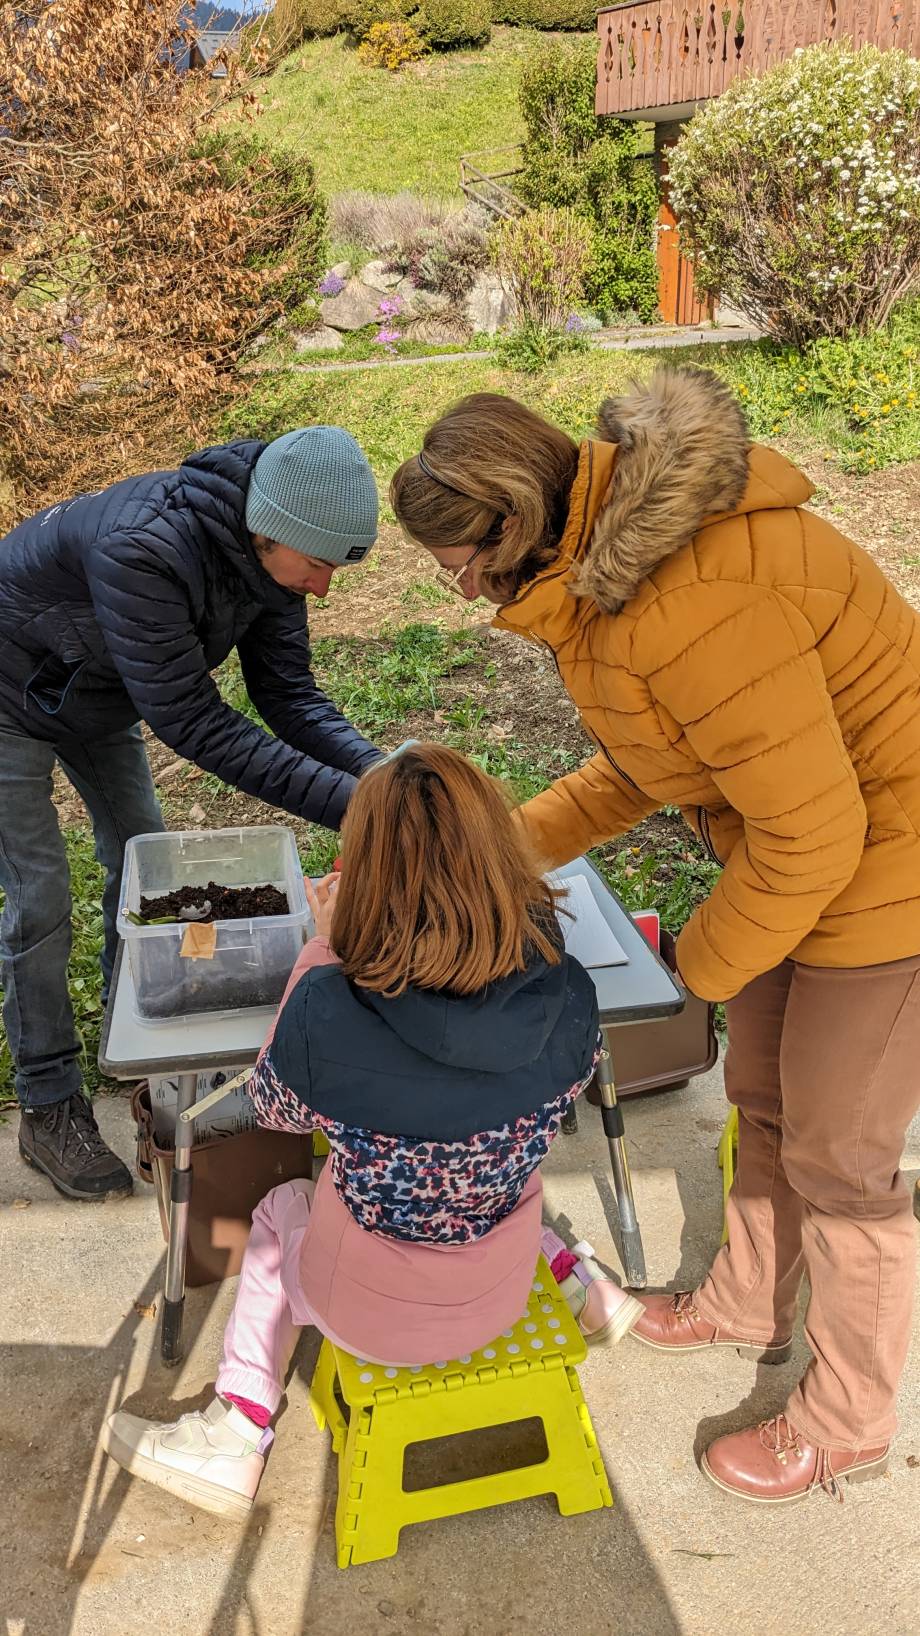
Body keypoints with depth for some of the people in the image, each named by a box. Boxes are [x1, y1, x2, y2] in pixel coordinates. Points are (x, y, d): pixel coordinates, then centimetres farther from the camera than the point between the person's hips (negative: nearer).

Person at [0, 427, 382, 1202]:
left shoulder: (265, 555, -18)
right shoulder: (144, 550, -42)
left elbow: (290, 695, -13)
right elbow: (194, 723, -39)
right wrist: (347, 805, -40)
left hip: (98, 697, 7)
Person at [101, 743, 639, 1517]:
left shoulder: (327, 1011, -34)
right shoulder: (568, 997, -25)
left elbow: (278, 1106, -10)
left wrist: (323, 948, -4)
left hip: (372, 1313, -2)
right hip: (503, 1295, 3)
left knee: (280, 1213, 29)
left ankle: (235, 1445, 31)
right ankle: (585, 1288, 34)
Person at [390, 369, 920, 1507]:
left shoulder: (690, 602, -33)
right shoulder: (606, 554, 0)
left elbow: (810, 828, -28)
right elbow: (642, 761, 12)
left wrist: (707, 961, -12)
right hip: (806, 838, 9)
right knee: (760, 1096, 23)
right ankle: (749, 1304, 49)